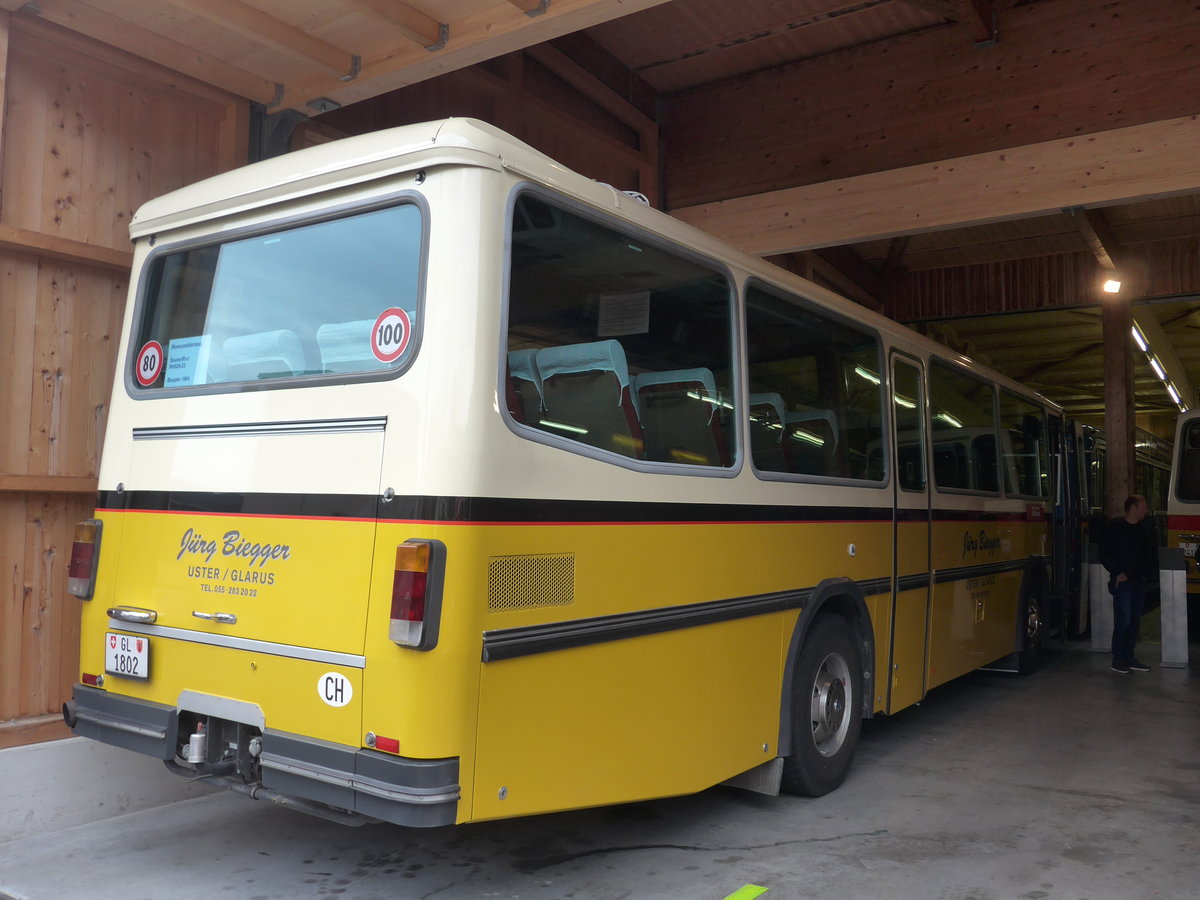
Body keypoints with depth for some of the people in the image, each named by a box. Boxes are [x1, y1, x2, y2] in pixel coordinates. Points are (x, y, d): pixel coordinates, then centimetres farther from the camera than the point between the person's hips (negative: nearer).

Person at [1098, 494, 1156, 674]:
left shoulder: (1142, 529, 12)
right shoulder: (1115, 527, -8)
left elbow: (1149, 554, 19)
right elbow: (1104, 553, -10)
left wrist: (1148, 575, 7)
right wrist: (1117, 573, -14)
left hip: (1139, 582, 7)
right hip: (1122, 583, -7)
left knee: (1134, 620, 10)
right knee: (1123, 621, -7)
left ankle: (1129, 657, 18)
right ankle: (1118, 660, 2)